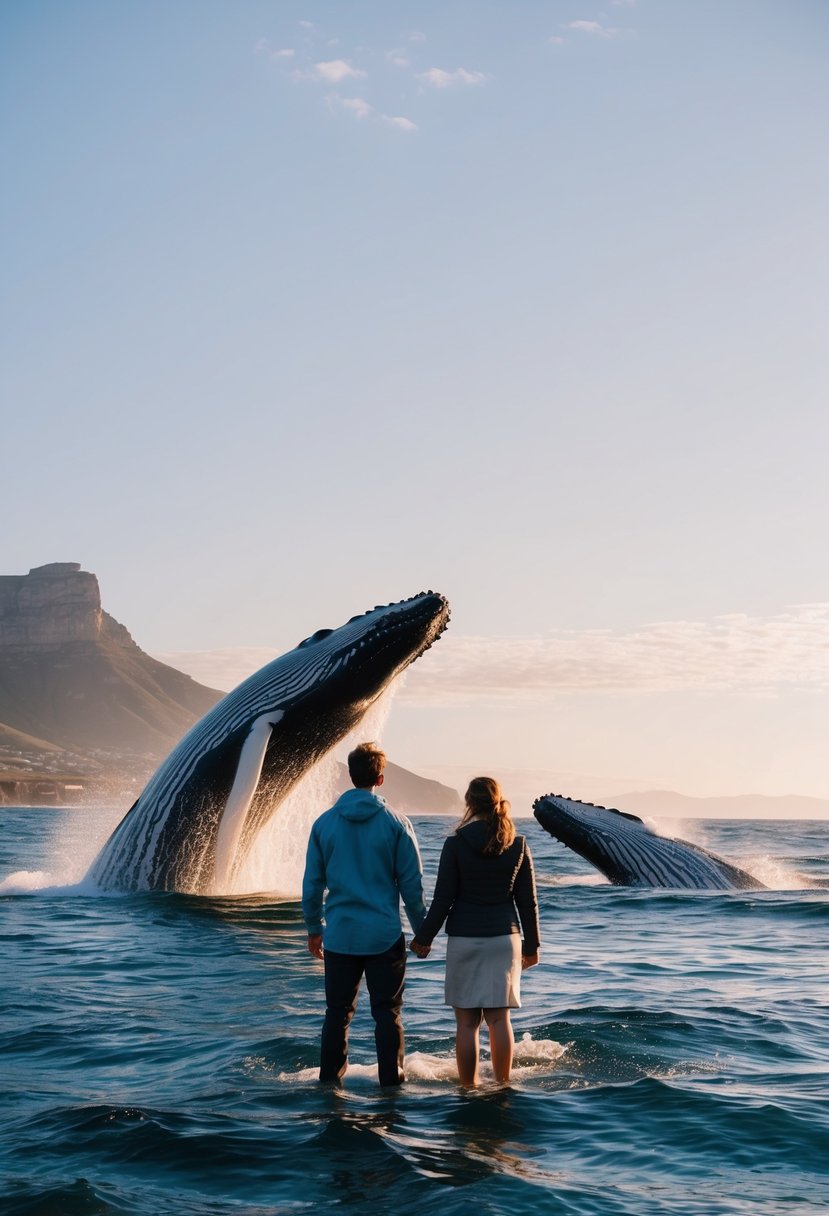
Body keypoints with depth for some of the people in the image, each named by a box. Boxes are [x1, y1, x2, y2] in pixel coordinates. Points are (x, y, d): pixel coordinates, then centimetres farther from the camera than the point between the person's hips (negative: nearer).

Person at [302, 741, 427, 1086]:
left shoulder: (324, 823, 0)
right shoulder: (396, 824, -6)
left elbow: (312, 883, 5)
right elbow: (412, 884, -4)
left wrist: (313, 928, 16)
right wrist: (422, 931, 6)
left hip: (340, 935, 2)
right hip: (385, 935, -2)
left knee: (337, 1012, 13)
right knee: (387, 1013, 7)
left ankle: (330, 1078, 17)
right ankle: (391, 1079, 8)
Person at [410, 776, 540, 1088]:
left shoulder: (456, 844, -7)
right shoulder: (518, 845, 1)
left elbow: (443, 899, -5)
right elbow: (528, 901, 4)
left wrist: (424, 938, 5)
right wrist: (531, 945, 13)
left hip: (464, 937, -2)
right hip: (504, 937, 2)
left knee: (467, 1021, 3)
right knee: (499, 1017, 8)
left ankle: (468, 1087, 5)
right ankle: (503, 1085, 10)